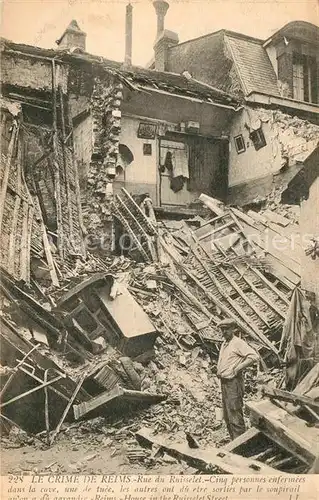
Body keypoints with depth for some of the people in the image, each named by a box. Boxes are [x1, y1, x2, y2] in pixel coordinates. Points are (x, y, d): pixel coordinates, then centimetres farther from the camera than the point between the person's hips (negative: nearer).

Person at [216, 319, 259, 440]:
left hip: (233, 382, -9)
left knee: (235, 416, -7)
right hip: (224, 383, 9)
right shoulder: (223, 344, 15)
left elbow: (254, 356, -22)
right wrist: (218, 371, 13)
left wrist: (238, 368, -19)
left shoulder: (238, 343, -12)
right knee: (227, 416, 16)